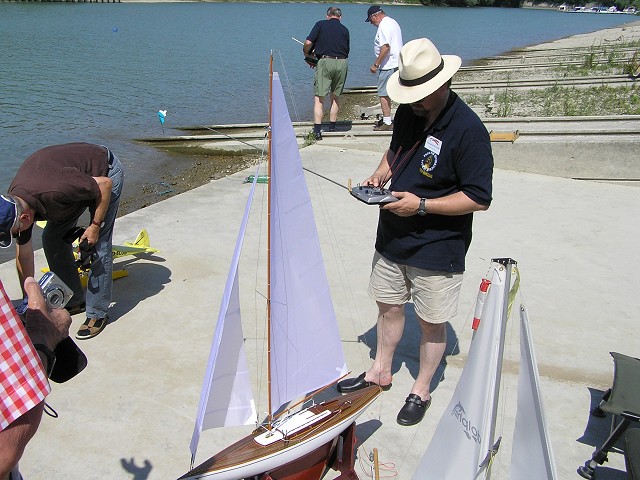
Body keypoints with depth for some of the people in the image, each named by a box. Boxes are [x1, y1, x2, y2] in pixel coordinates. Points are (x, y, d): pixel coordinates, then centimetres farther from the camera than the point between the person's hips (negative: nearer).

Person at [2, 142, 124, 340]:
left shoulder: (54, 191, -40)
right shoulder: (14, 205, -14)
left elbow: (105, 184, -26)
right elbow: (23, 256, -2)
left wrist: (95, 226, -19)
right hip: (81, 177, 8)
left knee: (98, 244, -12)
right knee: (52, 238, 5)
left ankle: (97, 313, -1)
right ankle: (73, 301, 17)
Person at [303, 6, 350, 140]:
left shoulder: (320, 24, 6)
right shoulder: (344, 29, 15)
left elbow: (308, 43, -3)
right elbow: (347, 50, 16)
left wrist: (306, 53, 16)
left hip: (325, 61, -3)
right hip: (342, 63, 3)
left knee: (319, 97, -2)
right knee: (335, 97, 18)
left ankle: (317, 130, -11)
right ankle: (332, 127, 26)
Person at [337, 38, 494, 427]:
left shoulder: (468, 129, -22)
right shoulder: (408, 112, 1)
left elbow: (479, 198, -20)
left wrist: (422, 205, -25)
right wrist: (380, 175, -2)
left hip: (438, 249, -7)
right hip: (392, 237, 7)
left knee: (432, 323, 11)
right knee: (389, 306, 21)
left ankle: (421, 391, 32)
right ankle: (381, 372, 42)